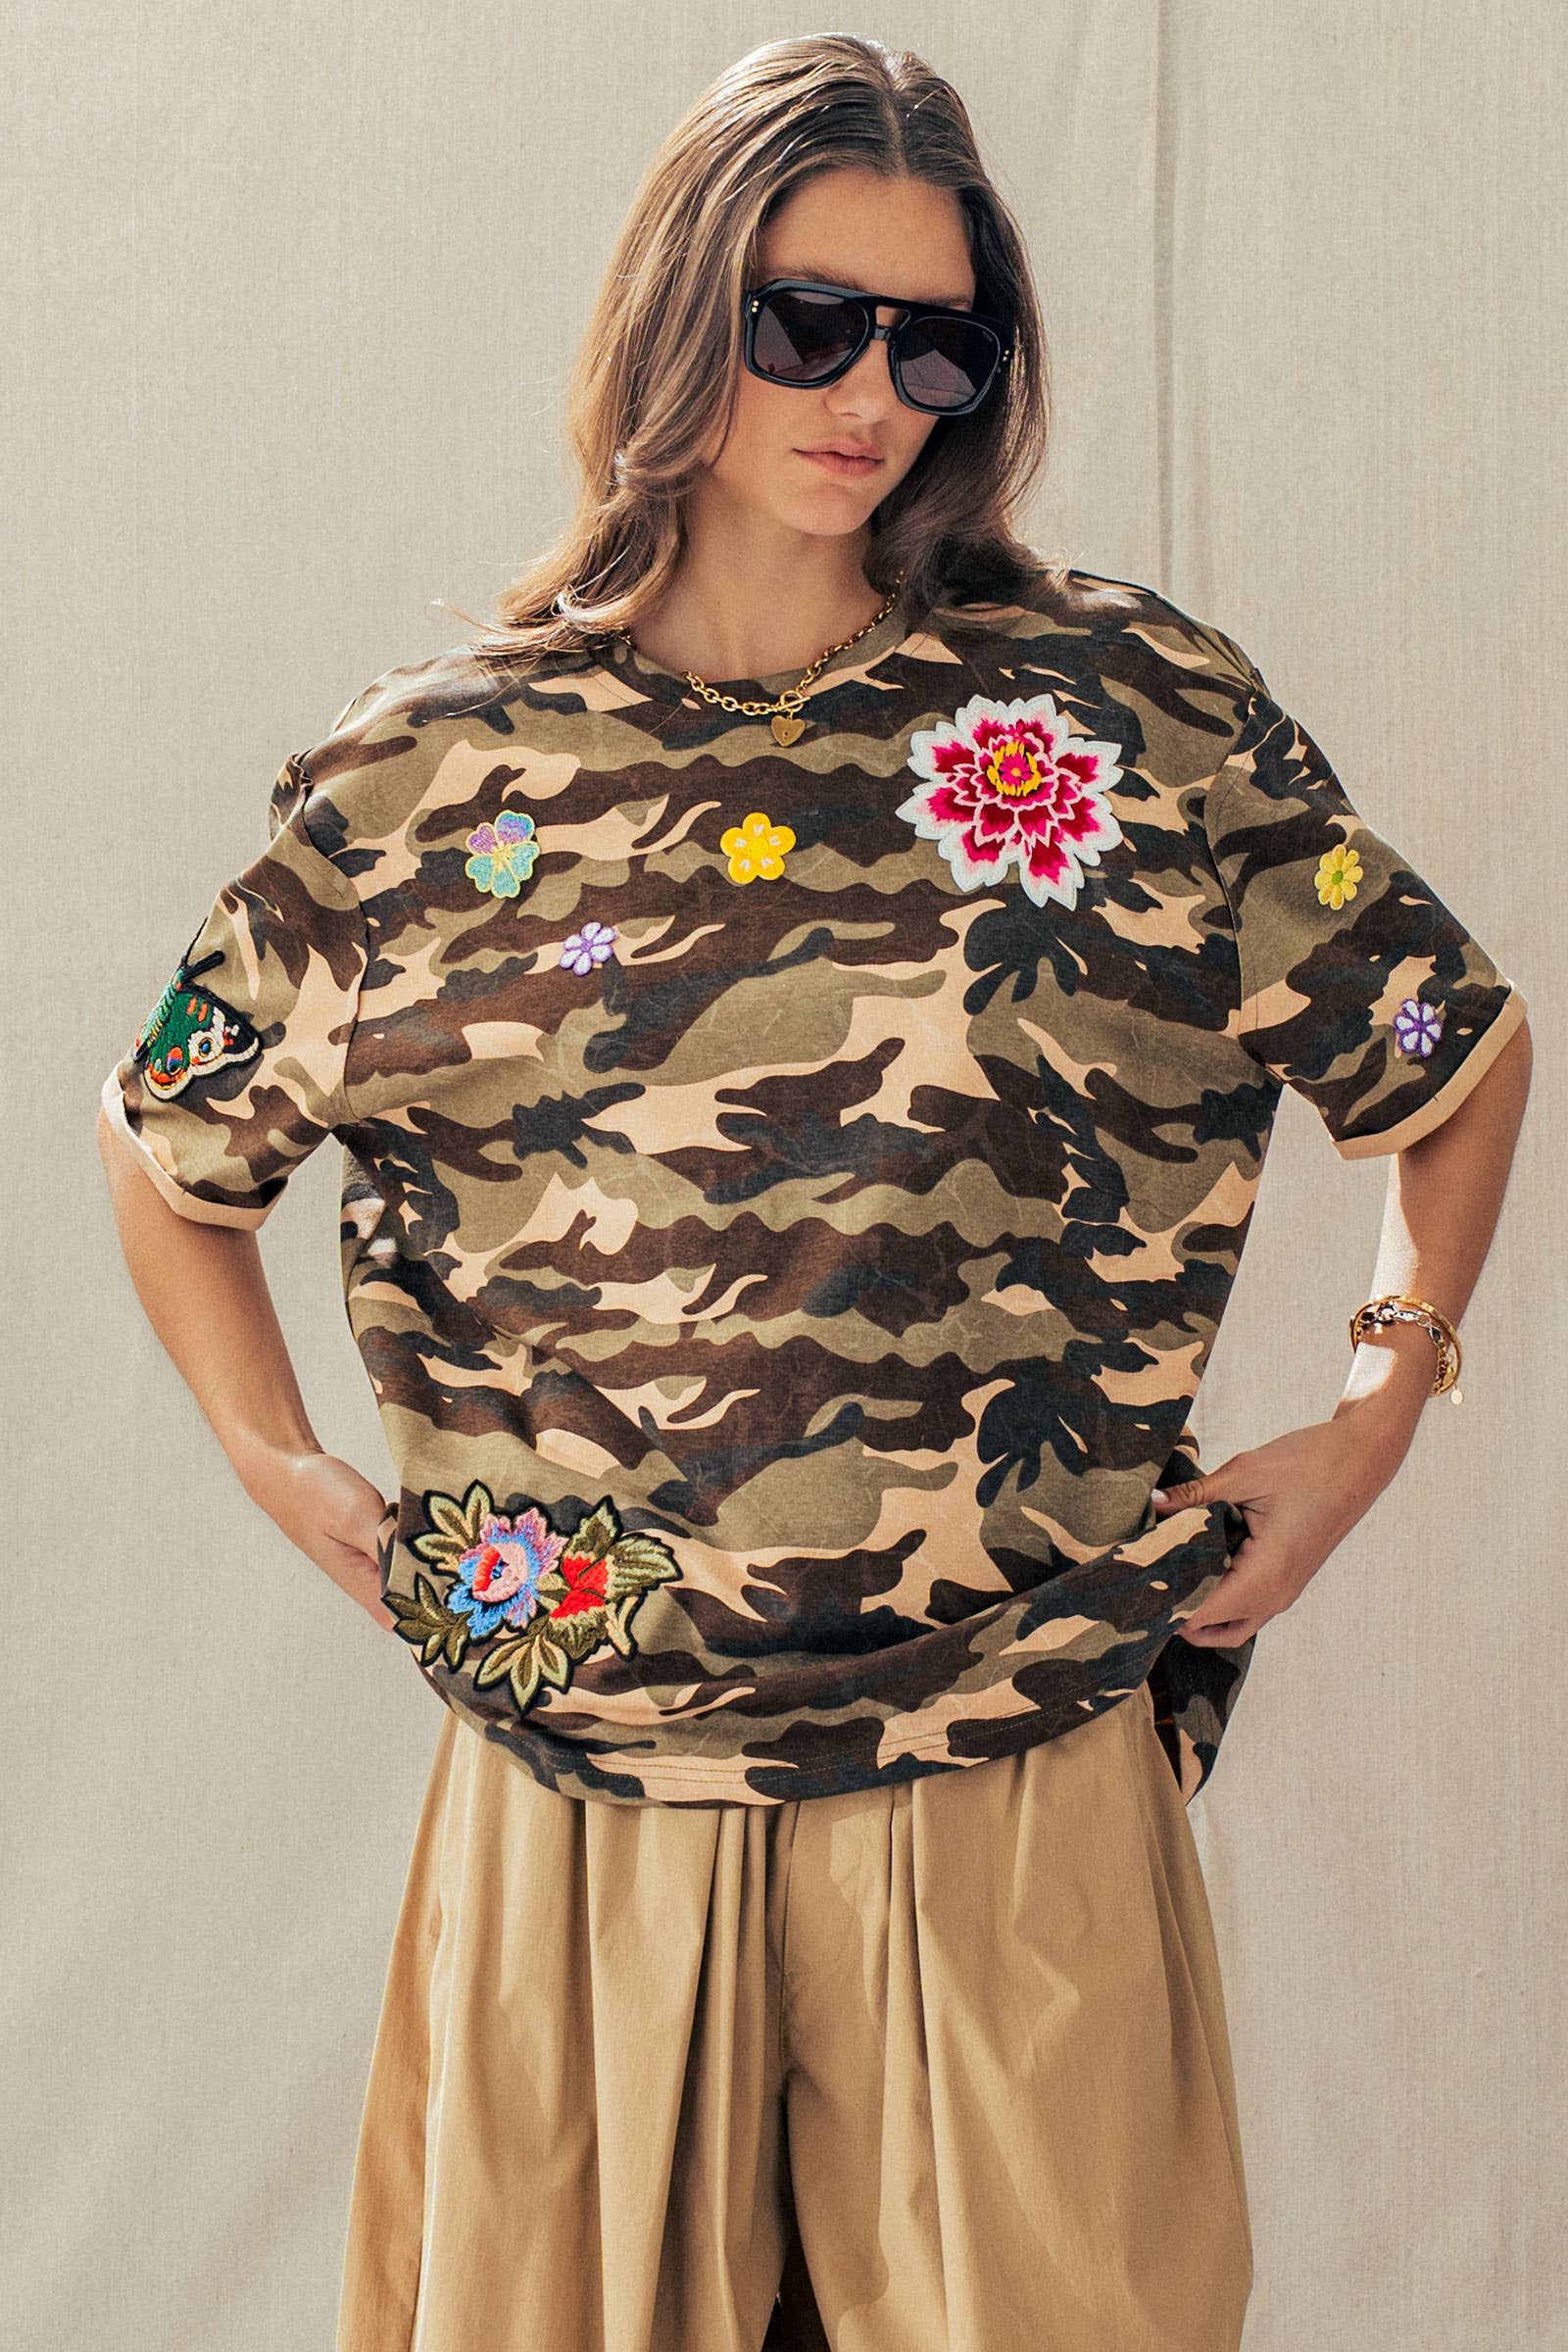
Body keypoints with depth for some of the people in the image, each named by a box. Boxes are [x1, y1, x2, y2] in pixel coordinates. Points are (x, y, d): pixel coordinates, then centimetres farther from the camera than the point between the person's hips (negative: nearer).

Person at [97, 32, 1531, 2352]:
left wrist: (1371, 1422, 6)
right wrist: (287, 1470, 8)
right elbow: (168, 1140, 17)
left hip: (1019, 1811, -1)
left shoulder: (1142, 713, 0)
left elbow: (1464, 1052, 12)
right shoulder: (430, 770, 2)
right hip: (575, 1816, 1)